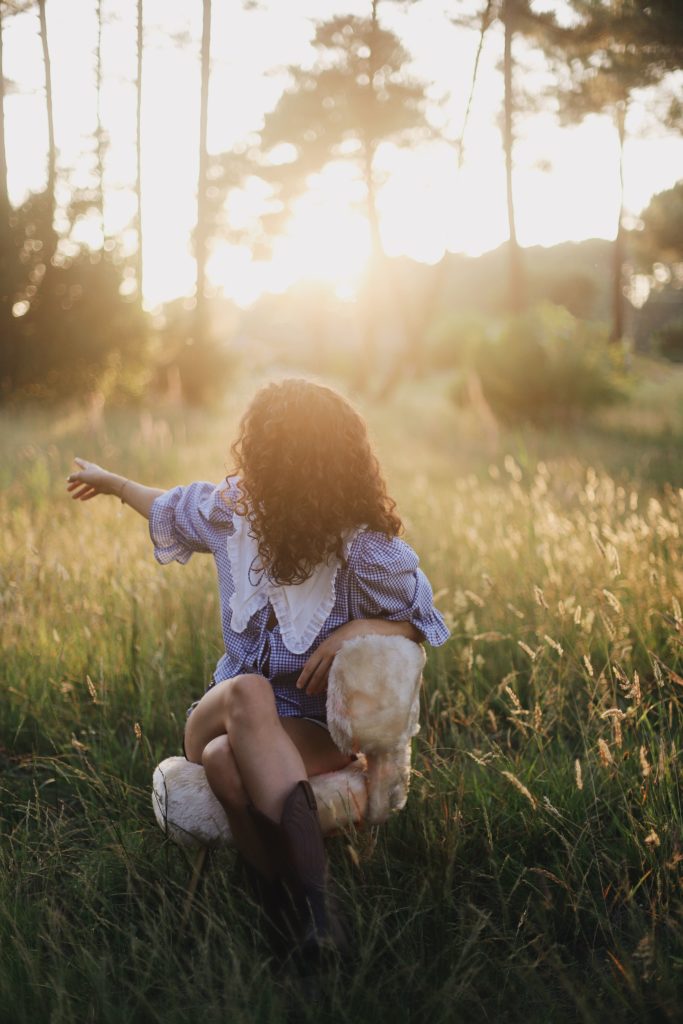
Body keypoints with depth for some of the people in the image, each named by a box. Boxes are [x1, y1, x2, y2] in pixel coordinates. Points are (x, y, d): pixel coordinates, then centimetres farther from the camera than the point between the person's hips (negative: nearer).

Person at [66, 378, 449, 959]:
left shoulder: (365, 551, -12)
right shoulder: (233, 508, 1)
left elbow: (423, 622, 0)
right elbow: (172, 509, 24)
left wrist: (358, 629, -21)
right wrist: (111, 482, 41)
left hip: (319, 725, -4)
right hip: (222, 711, 4)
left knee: (226, 760, -39)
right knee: (246, 690, -37)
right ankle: (307, 890, -42)